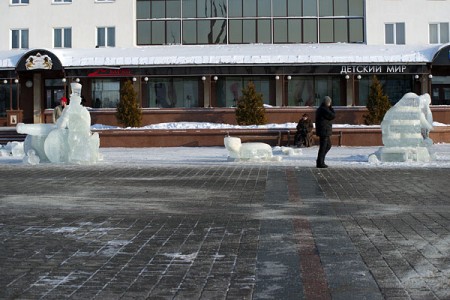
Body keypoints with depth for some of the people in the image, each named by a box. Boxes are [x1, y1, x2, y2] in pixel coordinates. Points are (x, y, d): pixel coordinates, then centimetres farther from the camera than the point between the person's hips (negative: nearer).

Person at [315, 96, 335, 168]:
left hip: (323, 131, 11)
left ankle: (320, 160, 19)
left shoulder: (320, 109, 15)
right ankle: (320, 163, 2)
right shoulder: (324, 109, -18)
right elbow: (333, 116, -14)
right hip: (324, 132, -11)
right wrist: (330, 107, -7)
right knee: (323, 147, -4)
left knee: (328, 145, 18)